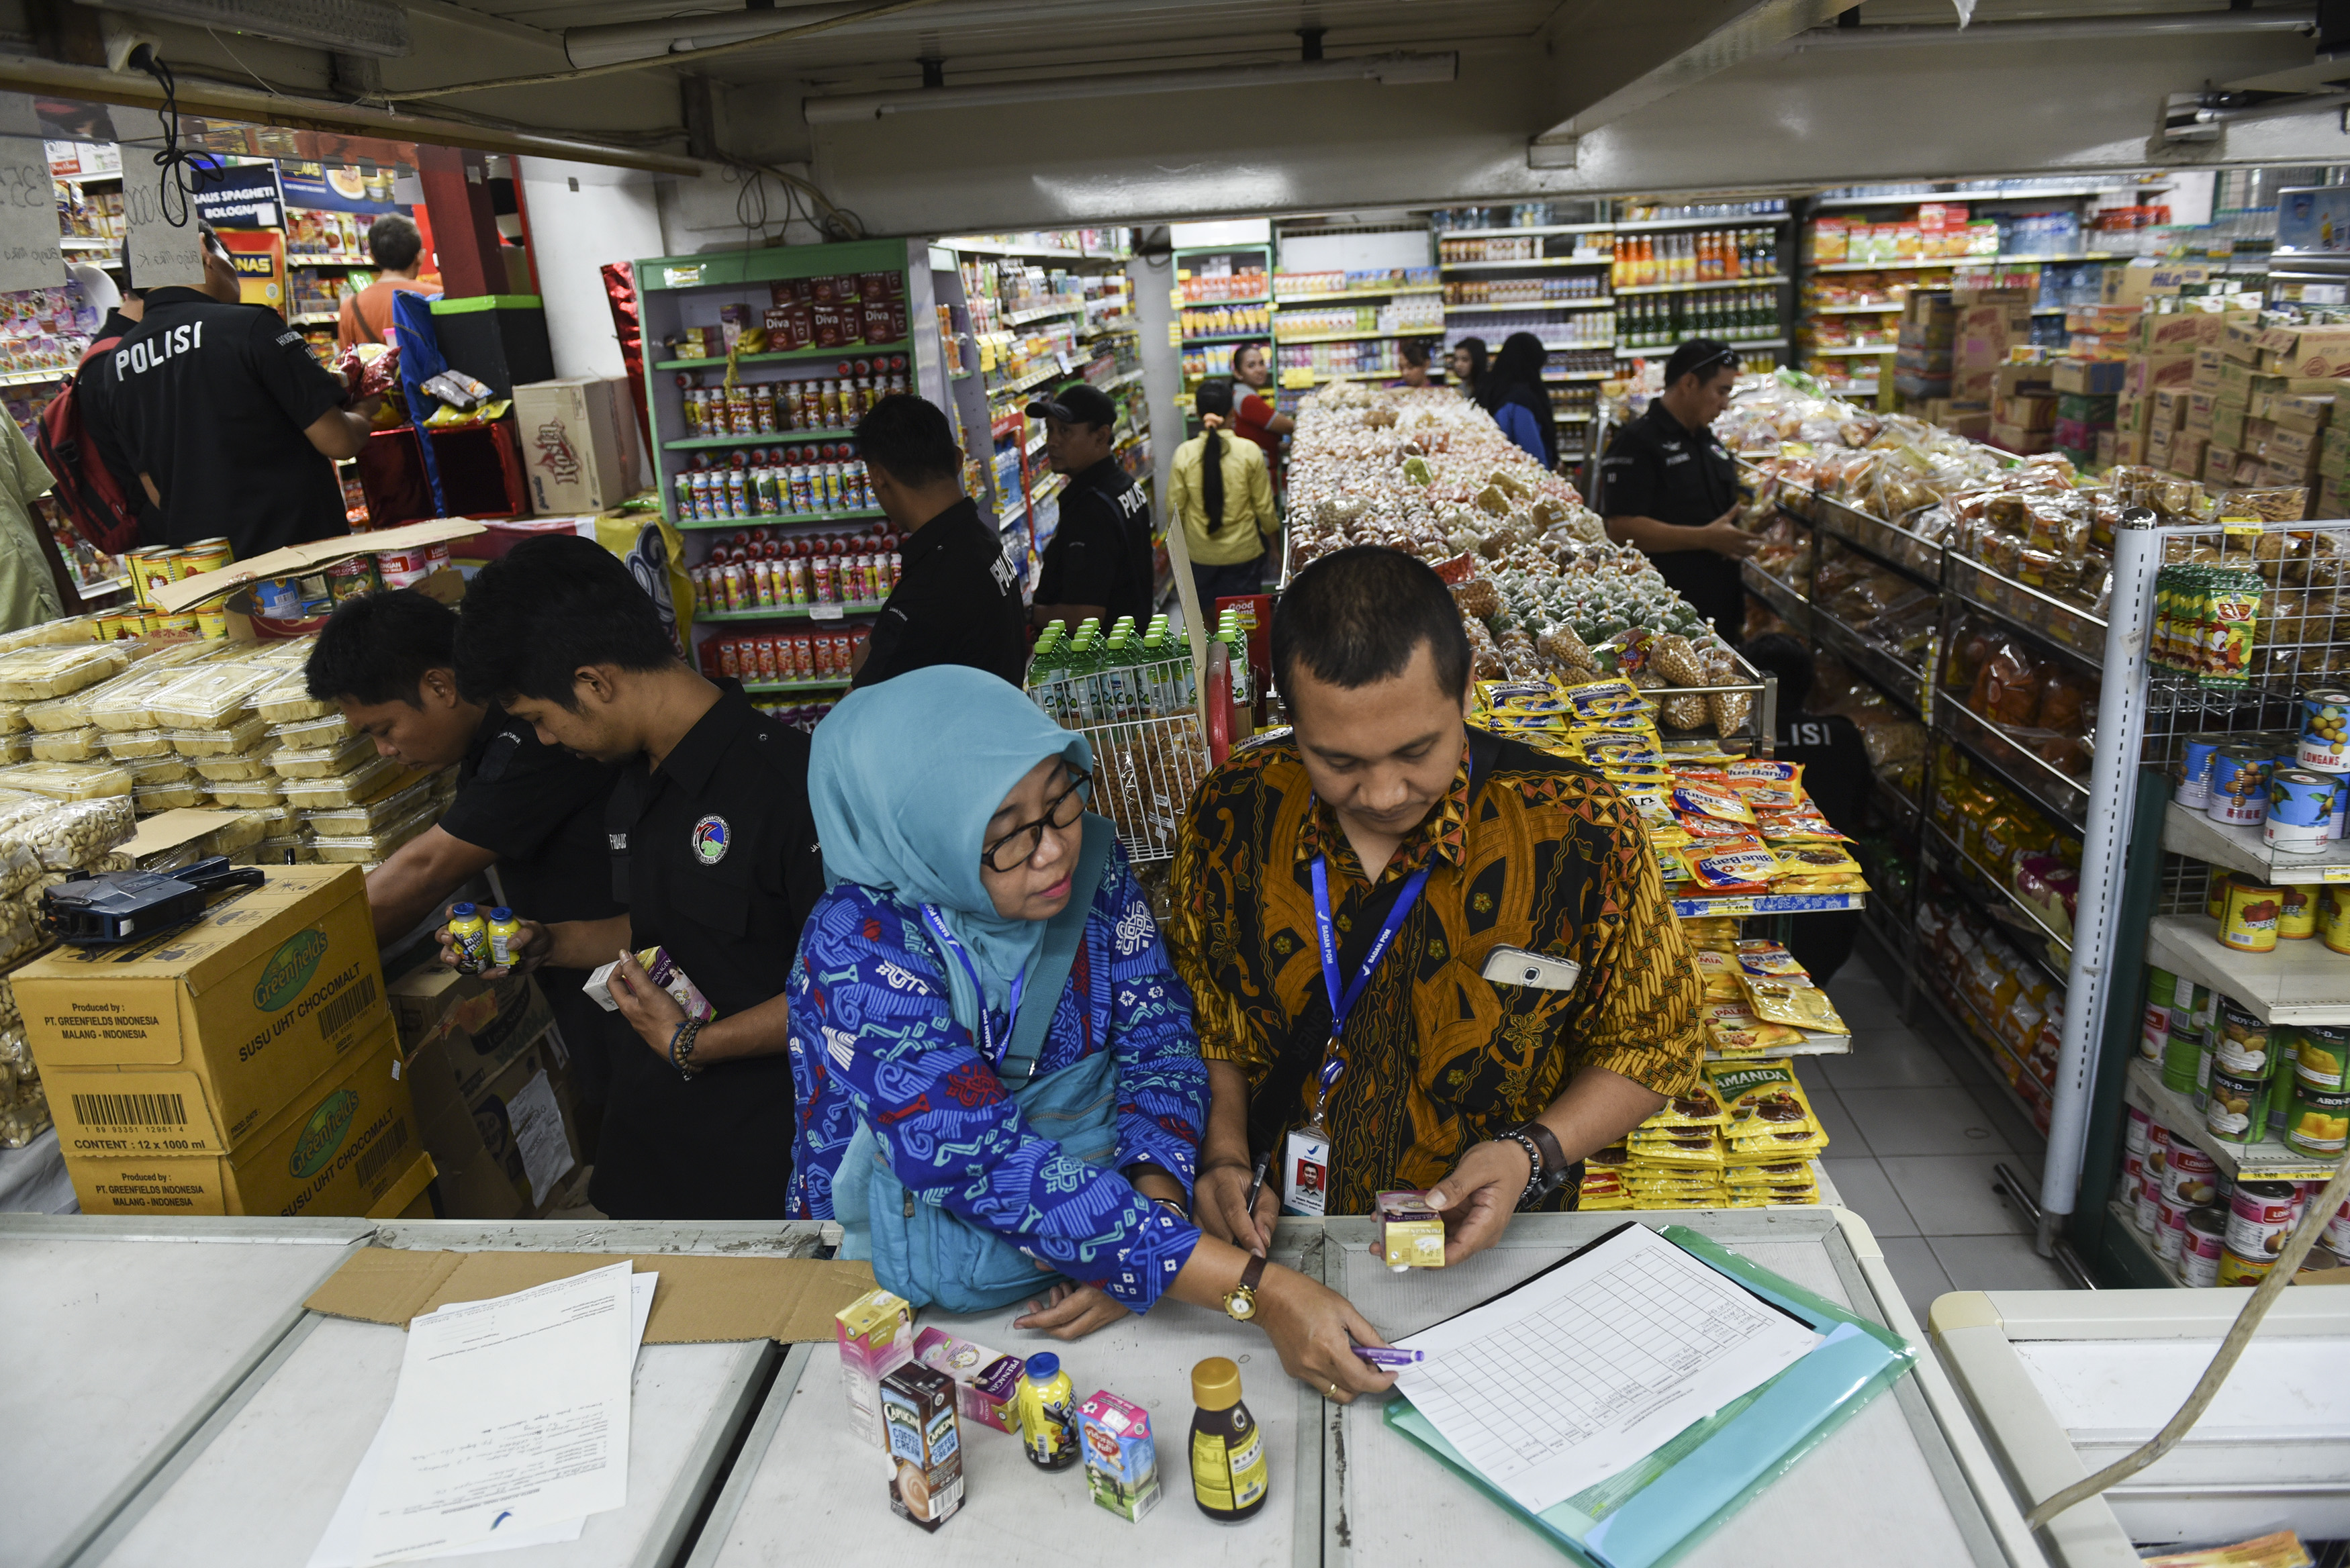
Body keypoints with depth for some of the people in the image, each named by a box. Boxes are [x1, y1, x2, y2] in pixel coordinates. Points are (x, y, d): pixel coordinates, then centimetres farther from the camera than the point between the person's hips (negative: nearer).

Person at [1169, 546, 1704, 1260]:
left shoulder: (1581, 833, -15)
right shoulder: (1231, 812, -8)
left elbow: (1652, 1041, 0)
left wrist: (1533, 1155, -14)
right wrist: (1224, 1159, -8)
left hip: (1490, 1245, -1)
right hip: (1275, 1228, 2)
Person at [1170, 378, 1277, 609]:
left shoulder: (1184, 454, -11)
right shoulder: (1249, 451, -12)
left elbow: (1176, 507, -3)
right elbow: (1264, 506, -4)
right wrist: (1273, 531, 17)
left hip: (1200, 554, 1)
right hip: (1244, 552, -1)